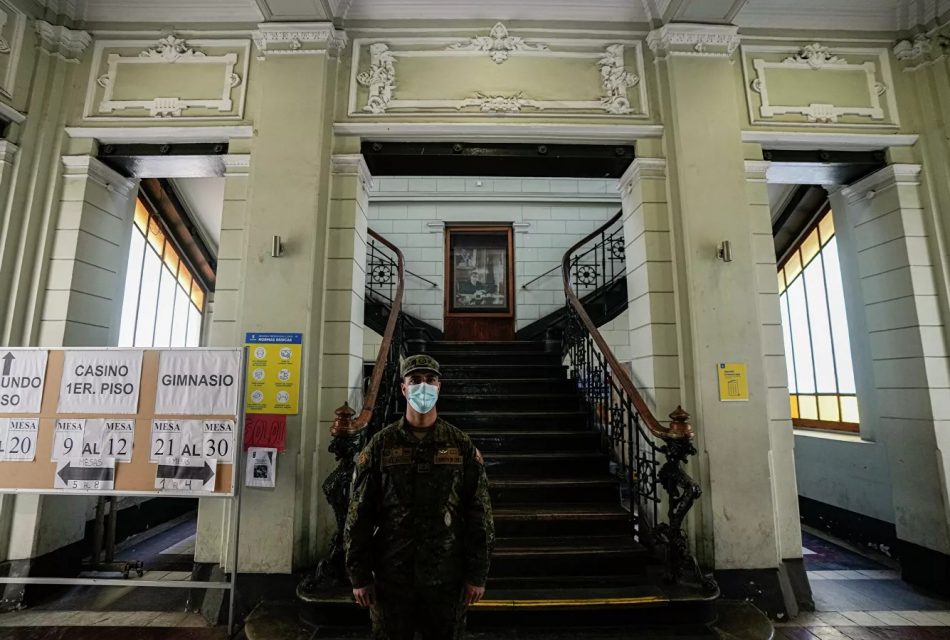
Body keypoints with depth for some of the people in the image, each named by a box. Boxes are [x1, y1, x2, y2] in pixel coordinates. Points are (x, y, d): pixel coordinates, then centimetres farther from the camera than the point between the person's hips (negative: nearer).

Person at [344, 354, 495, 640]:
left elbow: (479, 514, -2)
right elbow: (359, 515, -2)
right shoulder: (381, 444, -4)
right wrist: (359, 575, -2)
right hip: (391, 576, 0)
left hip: (446, 577, 1)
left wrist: (477, 574, -2)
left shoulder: (462, 446, -4)